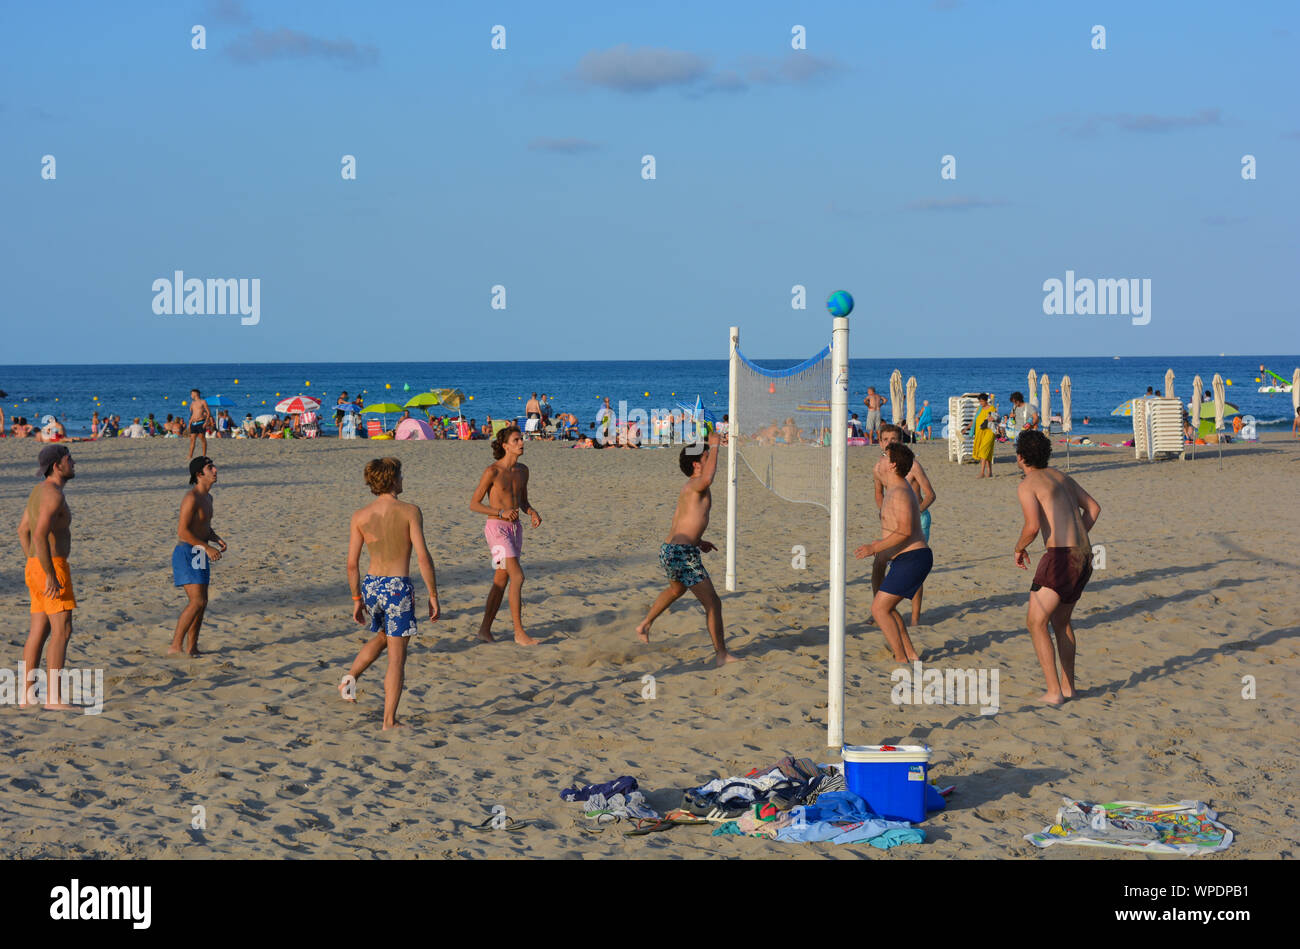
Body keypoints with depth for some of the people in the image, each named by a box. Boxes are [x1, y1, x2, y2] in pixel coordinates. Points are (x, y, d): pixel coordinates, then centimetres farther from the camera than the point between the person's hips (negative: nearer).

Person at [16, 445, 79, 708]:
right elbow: (40, 535, -28)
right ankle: (53, 697, -13)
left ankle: (26, 694, 12)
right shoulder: (54, 495, -17)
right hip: (52, 567, -10)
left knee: (39, 632, 11)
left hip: (37, 568, 10)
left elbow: (23, 530, 24)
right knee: (62, 631, -10)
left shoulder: (39, 491, 15)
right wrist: (51, 576, -26)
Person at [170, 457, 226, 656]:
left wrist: (217, 540, 8)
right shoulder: (192, 498, -17)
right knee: (197, 602, -16)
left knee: (201, 602, 12)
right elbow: (183, 531, -23)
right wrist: (207, 547, -24)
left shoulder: (207, 497, 15)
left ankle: (192, 648, 19)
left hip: (199, 555, 10)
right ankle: (175, 647, -15)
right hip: (187, 553, -10)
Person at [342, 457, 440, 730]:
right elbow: (423, 557, -12)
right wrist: (433, 596, -5)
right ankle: (389, 721, 2)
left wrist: (357, 599, 15)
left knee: (383, 637, 32)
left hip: (371, 585, 5)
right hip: (398, 586, -5)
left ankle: (351, 676, 14)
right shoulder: (409, 511, -9)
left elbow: (352, 563, 4)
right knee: (396, 656, 2)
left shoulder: (360, 517, 2)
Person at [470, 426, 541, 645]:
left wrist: (533, 513, -4)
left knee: (501, 581, 11)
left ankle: (485, 629, 20)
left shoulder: (522, 470, 8)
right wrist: (502, 513, -22)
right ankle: (519, 633, -13)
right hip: (497, 528, -7)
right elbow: (474, 504, -9)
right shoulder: (492, 471, -13)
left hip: (515, 528, 7)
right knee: (517, 577, -16)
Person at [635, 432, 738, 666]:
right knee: (713, 603, -7)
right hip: (683, 554, -10)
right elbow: (707, 478, -40)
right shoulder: (695, 485, -14)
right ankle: (721, 654, -5)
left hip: (670, 549, 10)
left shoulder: (688, 489, 16)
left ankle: (645, 625, 51)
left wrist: (698, 542, 21)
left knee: (676, 589, 38)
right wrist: (715, 446, -31)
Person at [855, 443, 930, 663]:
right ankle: (911, 655, 23)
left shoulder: (900, 493, -19)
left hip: (911, 559, -11)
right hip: (909, 560, 11)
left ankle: (902, 660, -11)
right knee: (884, 607, 21)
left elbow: (905, 531, -28)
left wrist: (875, 548, -28)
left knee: (879, 609, -12)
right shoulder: (896, 486, 13)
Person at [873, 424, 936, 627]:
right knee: (878, 566, -3)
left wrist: (916, 511, -25)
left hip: (918, 518, -5)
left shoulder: (912, 465, -16)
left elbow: (931, 495, -11)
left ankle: (915, 617, -1)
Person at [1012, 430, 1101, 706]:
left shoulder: (1027, 485, -5)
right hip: (1084, 557, 8)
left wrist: (1019, 548, 2)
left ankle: (1054, 692, -7)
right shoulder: (1060, 477, 20)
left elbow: (1032, 526, -19)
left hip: (1061, 558, -8)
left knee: (1036, 623, 0)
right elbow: (1094, 508, 26)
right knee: (1061, 620, 24)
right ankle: (1067, 685, 26)